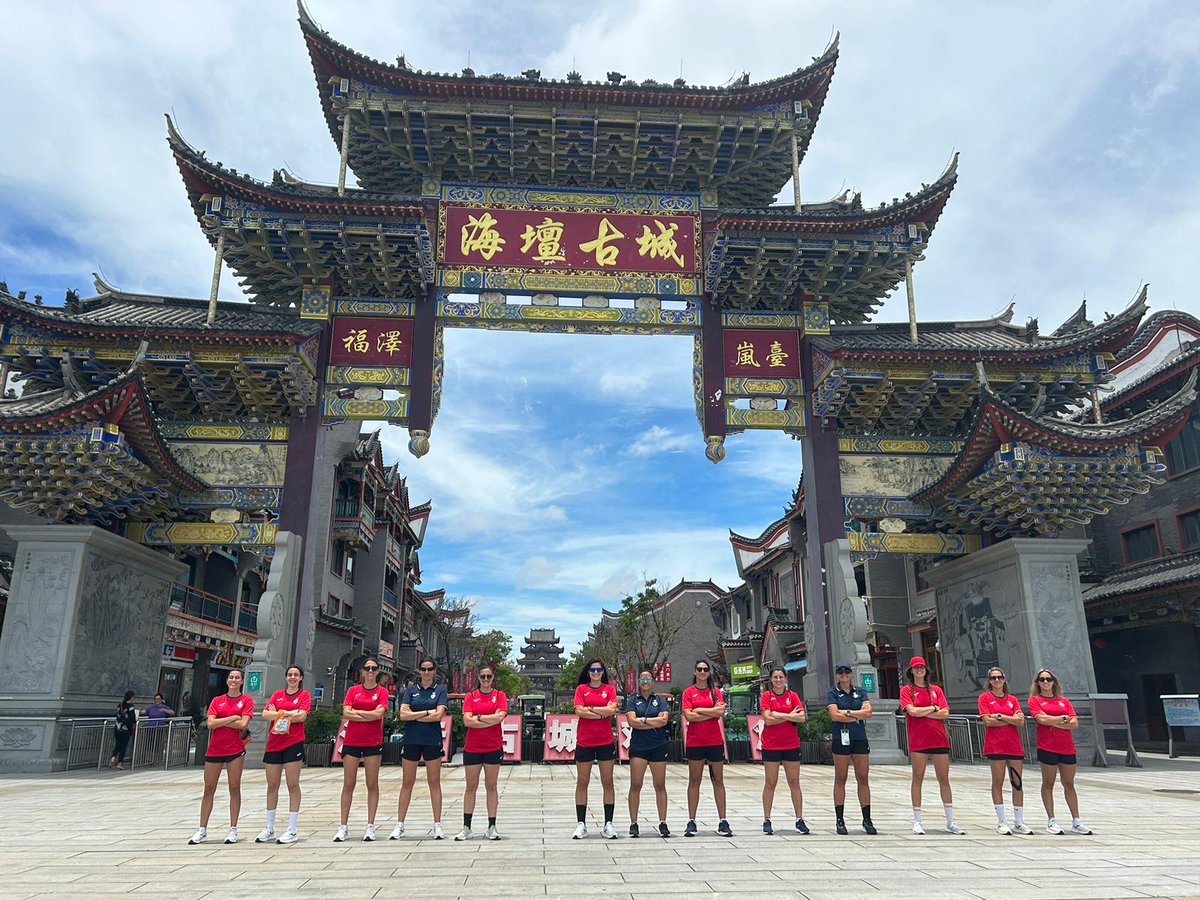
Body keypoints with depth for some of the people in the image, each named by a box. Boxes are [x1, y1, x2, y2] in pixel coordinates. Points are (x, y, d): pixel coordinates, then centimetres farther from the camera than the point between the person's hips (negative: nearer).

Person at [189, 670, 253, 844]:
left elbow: (243, 724, -10)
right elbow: (210, 723, -3)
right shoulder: (217, 701, 9)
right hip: (214, 749, 3)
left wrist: (220, 722, -5)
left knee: (234, 788, 1)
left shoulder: (247, 700, 2)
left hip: (235, 749, -3)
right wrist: (232, 718, -9)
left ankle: (233, 830, 8)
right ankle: (202, 830, 15)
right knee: (208, 789, 6)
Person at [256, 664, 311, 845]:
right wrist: (289, 713, -10)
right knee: (272, 786, 10)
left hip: (293, 743, -4)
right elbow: (265, 714, 1)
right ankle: (269, 829, 21)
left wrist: (278, 714, -6)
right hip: (273, 744, 4)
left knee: (292, 785, -3)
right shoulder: (277, 694, 14)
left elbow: (301, 716, -12)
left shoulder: (304, 695, 3)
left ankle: (292, 830, 2)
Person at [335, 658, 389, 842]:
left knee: (372, 784, 2)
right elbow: (346, 713, -5)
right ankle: (343, 827, 11)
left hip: (373, 742, -2)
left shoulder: (382, 691, 2)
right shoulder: (353, 690, 8)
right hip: (352, 741, 2)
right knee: (348, 784, 4)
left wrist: (356, 711, -6)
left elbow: (378, 713, -12)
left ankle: (370, 826, 9)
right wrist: (370, 715, -10)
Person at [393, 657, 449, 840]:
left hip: (432, 740, -1)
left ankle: (437, 825, 11)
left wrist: (414, 716, -7)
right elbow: (403, 714, -4)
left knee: (434, 782, 4)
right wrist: (427, 712, -9)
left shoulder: (440, 690, 2)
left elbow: (438, 715, -10)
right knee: (407, 782, 6)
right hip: (411, 740, 1)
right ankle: (399, 825, 14)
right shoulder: (411, 689, 6)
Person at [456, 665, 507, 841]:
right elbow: (467, 721, -8)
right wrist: (491, 719, -11)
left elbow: (500, 717, -12)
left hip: (493, 747, -1)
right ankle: (466, 828, 12)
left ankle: (492, 827, 12)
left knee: (491, 786, 5)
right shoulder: (470, 696, 4)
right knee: (471, 787, 6)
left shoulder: (500, 695, 3)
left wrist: (478, 717, -9)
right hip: (472, 747, 1)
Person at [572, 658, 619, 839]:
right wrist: (602, 713, -10)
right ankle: (581, 824, 11)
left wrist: (590, 708, -8)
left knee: (607, 782, 3)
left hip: (605, 742, 0)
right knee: (582, 782, 4)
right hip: (584, 742, 0)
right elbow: (579, 711, -9)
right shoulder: (581, 689, 4)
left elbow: (611, 709, -9)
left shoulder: (610, 689, 6)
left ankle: (608, 824, 10)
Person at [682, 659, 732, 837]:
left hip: (715, 741, 2)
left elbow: (720, 712, -7)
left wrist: (698, 710, -8)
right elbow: (688, 716, -9)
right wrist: (712, 712, -8)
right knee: (694, 781, 3)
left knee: (718, 780, 4)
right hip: (695, 741, -1)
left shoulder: (715, 691, 8)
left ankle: (723, 822, 10)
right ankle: (691, 822, 9)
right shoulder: (689, 691, 3)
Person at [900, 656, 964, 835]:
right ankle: (917, 821, 8)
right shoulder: (907, 690, 2)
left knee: (944, 779, 7)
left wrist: (922, 712, -7)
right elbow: (912, 711, -12)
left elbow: (945, 713, 1)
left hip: (939, 738, 3)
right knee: (918, 778, 1)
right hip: (918, 740, -3)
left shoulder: (936, 690, 11)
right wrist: (934, 708, -3)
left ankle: (950, 821, 16)